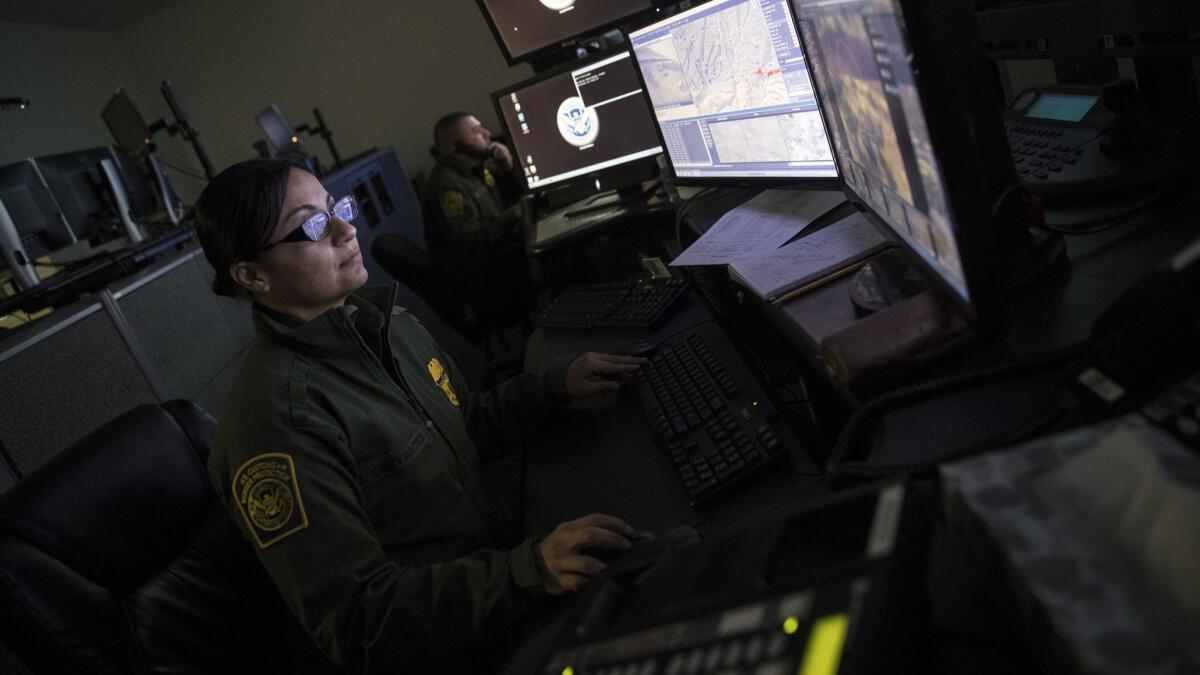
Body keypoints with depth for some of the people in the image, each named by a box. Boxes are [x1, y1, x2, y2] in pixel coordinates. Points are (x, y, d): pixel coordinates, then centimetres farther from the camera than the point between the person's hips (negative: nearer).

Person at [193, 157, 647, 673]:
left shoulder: (379, 318, 1)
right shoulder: (277, 420, -25)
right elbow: (356, 626, -25)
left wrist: (556, 385, 2)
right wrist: (526, 573, -35)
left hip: (485, 559, 8)